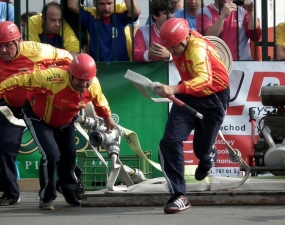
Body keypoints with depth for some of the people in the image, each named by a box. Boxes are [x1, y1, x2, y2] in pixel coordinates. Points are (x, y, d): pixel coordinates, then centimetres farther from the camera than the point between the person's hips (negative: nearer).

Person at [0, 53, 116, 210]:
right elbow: (23, 79, -36)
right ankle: (46, 197, 1)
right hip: (38, 116, -6)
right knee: (51, 154, -19)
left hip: (65, 120, 6)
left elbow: (99, 100, 0)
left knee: (69, 156, 16)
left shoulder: (94, 85, -24)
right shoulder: (54, 79, -43)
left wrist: (107, 118, 15)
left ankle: (70, 192, 44)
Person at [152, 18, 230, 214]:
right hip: (188, 96, 6)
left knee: (202, 149, 8)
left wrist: (174, 89, -63)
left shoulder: (198, 48, -32)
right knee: (170, 142, -15)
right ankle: (179, 196, -12)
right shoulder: (179, 44, -8)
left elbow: (204, 79, -50)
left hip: (213, 97, -6)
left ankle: (208, 156, 49)